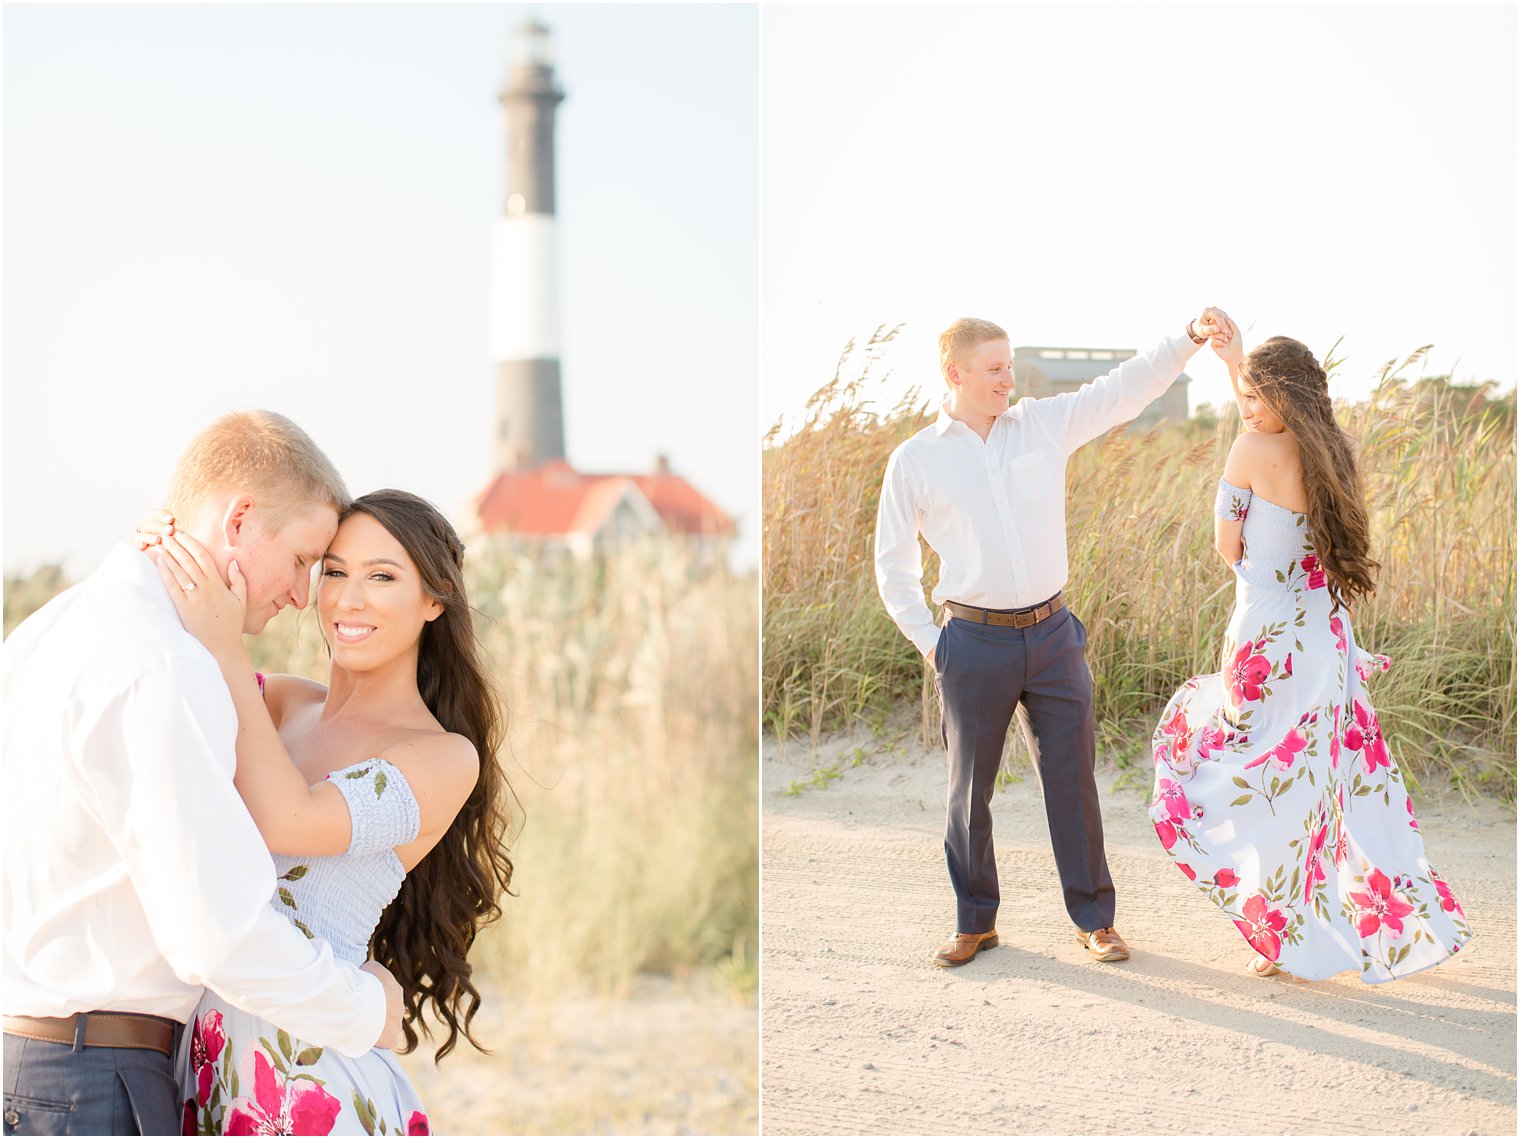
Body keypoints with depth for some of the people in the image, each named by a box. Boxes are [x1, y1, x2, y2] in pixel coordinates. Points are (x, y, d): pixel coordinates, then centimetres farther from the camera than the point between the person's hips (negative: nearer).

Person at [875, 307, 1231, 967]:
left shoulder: (1044, 424, 5)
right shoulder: (915, 461, -1)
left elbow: (1127, 388, 1)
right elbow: (893, 564, 6)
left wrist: (1191, 336, -13)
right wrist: (929, 644, 0)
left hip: (1052, 634, 2)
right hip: (976, 642, -2)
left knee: (1072, 781, 6)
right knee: (970, 789, 8)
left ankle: (1094, 919, 17)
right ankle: (974, 921, 24)